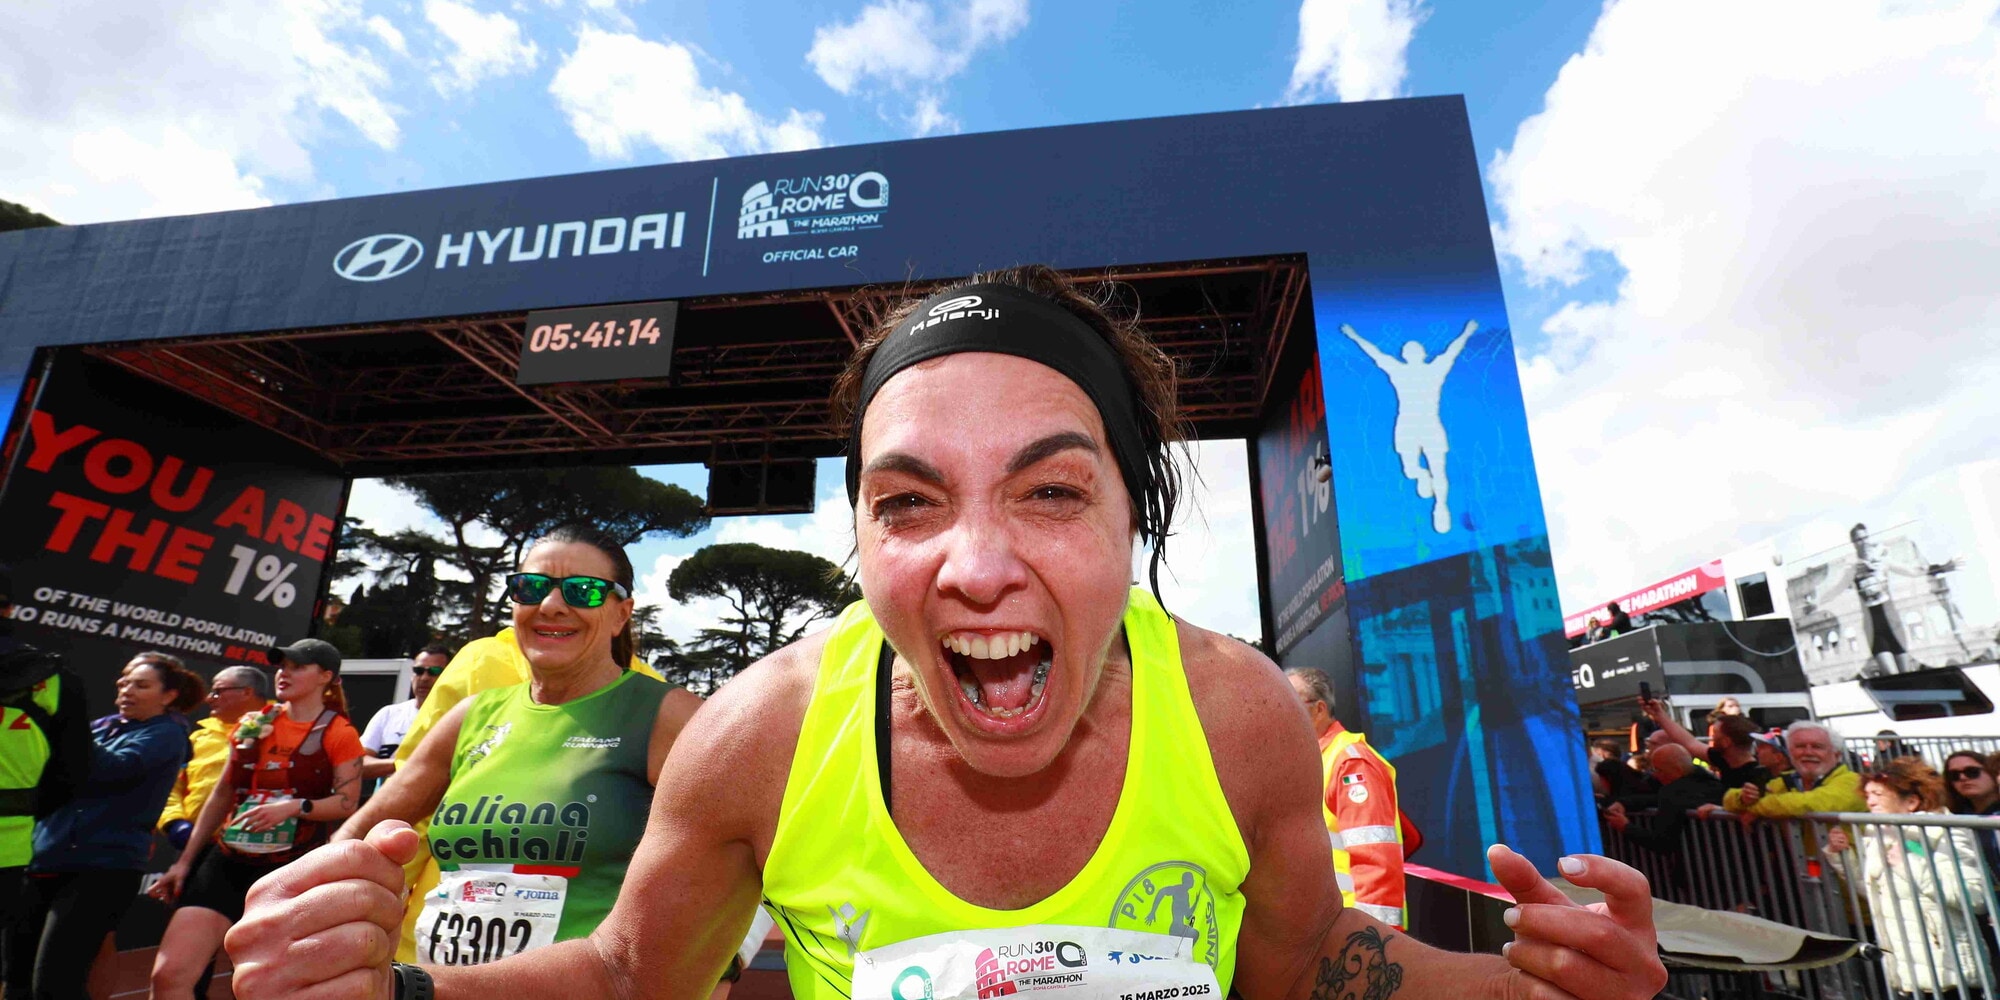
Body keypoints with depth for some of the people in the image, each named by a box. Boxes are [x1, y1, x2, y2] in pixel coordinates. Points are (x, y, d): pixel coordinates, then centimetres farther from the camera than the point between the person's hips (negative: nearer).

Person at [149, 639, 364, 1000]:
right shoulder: (254, 725, 9)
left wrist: (295, 807, -25)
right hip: (228, 861, 5)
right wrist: (185, 860, 16)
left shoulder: (338, 734, -6)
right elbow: (223, 794, 16)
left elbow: (348, 802, -10)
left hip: (292, 870, -5)